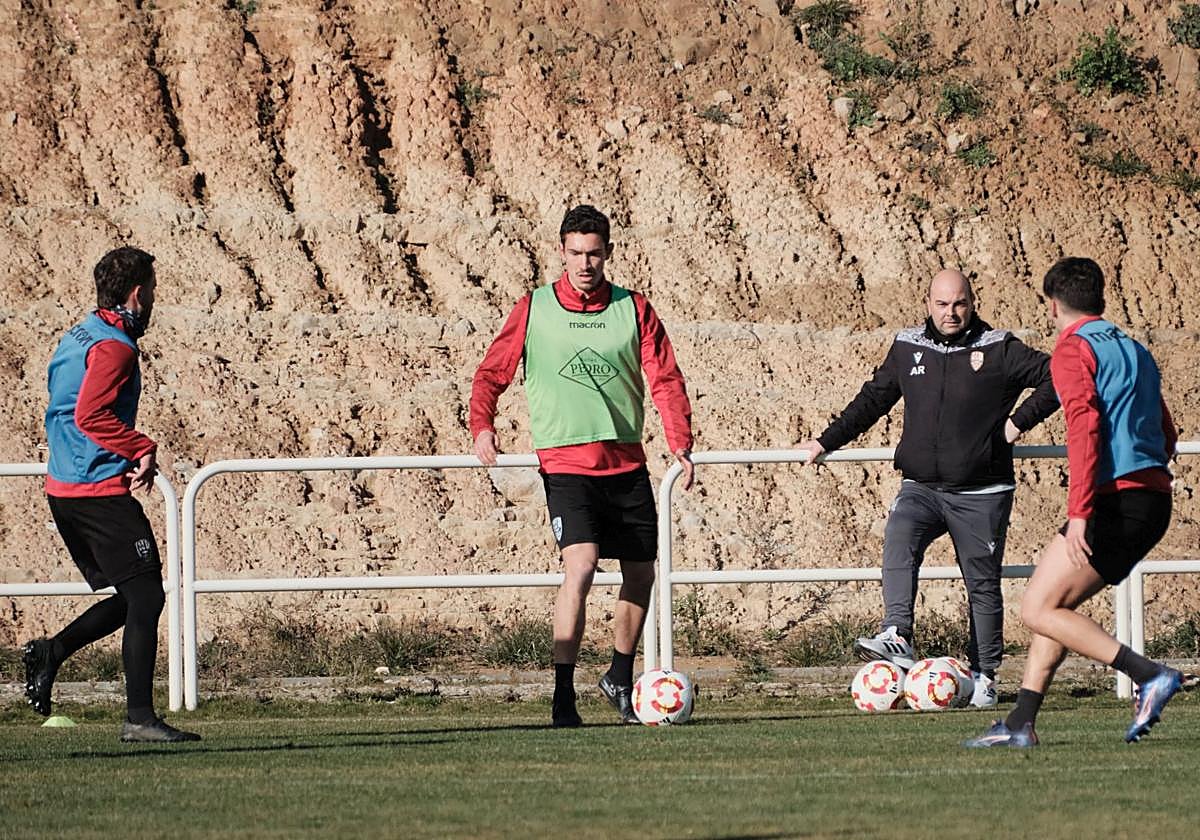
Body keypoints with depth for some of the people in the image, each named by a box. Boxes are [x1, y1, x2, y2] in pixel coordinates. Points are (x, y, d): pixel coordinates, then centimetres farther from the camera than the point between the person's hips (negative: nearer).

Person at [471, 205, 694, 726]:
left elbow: (665, 380, 3)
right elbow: (492, 373, 5)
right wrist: (482, 425, -14)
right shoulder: (533, 309, 1)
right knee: (580, 567, -22)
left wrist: (681, 446, -11)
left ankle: (620, 679, 34)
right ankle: (562, 697, -20)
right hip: (565, 463, -4)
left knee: (641, 574, 10)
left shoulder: (634, 309, 5)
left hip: (626, 464, 4)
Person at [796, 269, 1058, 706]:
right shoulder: (908, 347, 9)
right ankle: (896, 637, -40)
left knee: (982, 584, 3)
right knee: (898, 538, -28)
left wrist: (1020, 421, -6)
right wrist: (827, 441, 21)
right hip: (921, 486, 2)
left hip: (980, 494, -2)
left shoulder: (999, 349, -2)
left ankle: (983, 676, 15)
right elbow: (873, 399, 21)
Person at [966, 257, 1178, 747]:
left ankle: (1150, 676, -15)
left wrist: (1079, 513, -22)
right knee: (1053, 605, 14)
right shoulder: (1135, 351, 21)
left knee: (1038, 610, -6)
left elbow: (1085, 426, -18)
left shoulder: (1073, 349, -5)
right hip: (1153, 502, 9)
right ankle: (1020, 724, 9)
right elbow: (1166, 435, 25)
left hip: (1115, 501, -9)